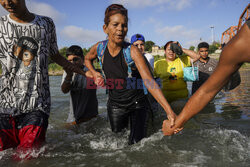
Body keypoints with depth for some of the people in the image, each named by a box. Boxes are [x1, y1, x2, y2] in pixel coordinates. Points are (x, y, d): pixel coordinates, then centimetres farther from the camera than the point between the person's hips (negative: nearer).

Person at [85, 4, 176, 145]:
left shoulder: (132, 51, -22)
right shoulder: (99, 48, -10)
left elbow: (149, 80, -32)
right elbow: (87, 59, 16)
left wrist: (169, 110, -42)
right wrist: (95, 74, -4)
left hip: (136, 103, -3)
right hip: (115, 104, 3)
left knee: (136, 143, 4)